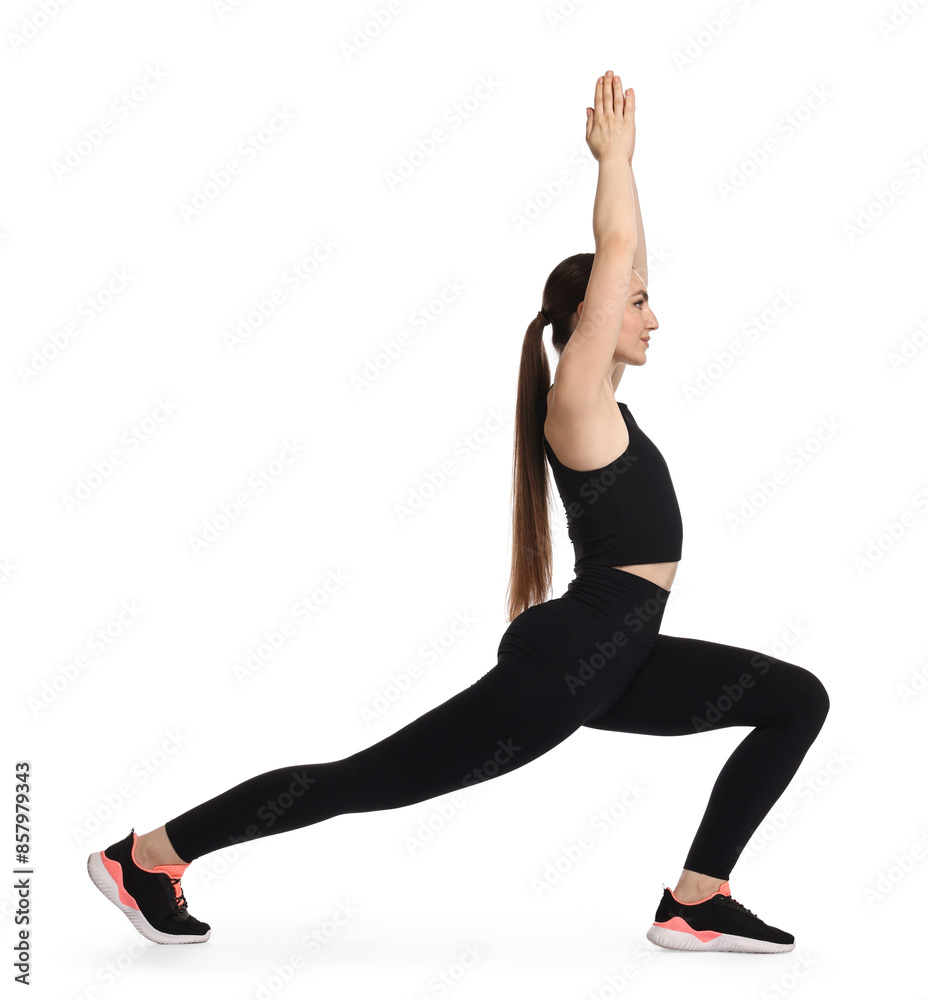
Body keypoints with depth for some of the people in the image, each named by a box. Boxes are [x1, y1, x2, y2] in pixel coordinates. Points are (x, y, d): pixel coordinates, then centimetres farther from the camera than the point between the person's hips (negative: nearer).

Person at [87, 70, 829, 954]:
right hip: (560, 664, -10)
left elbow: (623, 259, 21)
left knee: (798, 700, 6)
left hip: (615, 656, 10)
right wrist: (615, 155, -2)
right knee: (367, 780, -4)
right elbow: (616, 249, -15)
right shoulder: (577, 398, -11)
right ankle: (148, 853, 8)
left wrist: (618, 162, 22)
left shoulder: (600, 398, 13)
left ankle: (695, 903, 4)